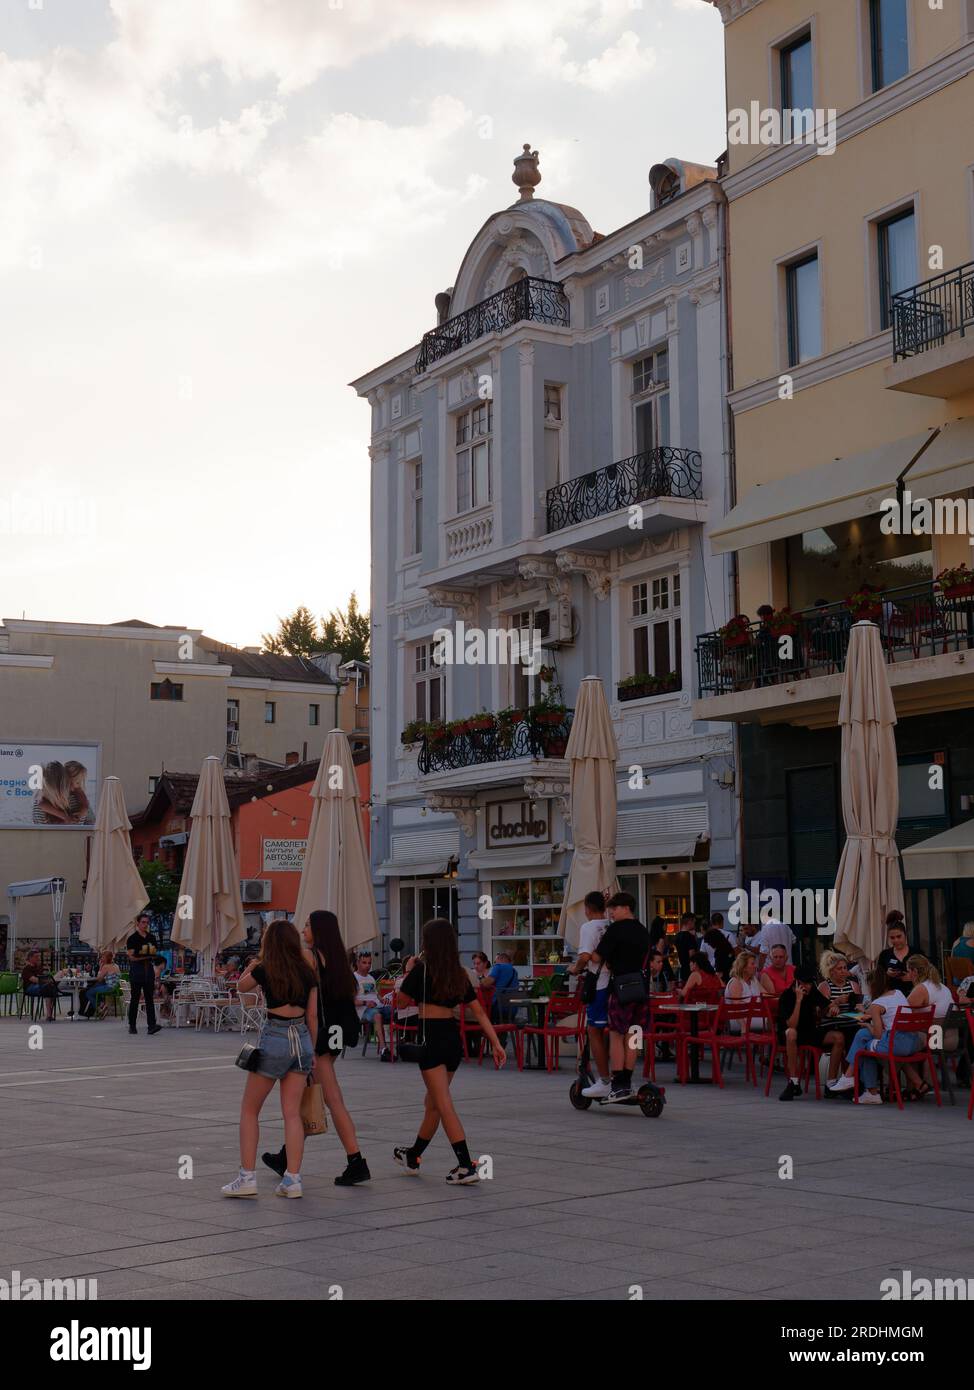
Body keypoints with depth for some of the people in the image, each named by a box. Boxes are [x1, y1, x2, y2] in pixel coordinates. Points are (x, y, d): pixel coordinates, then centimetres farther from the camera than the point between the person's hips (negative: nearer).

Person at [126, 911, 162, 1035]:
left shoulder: (151, 938, 12)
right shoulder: (132, 939, -3)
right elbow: (131, 957, -8)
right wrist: (147, 956, -15)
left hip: (149, 969, 4)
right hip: (136, 969, -4)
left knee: (150, 998, -4)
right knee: (135, 998, 2)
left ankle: (152, 1026, -11)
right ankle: (132, 1026, 12)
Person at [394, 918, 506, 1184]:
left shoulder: (422, 968, -8)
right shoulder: (459, 973, 8)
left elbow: (403, 998, 2)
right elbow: (478, 1011, 6)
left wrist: (408, 970, 18)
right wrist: (496, 1043, 6)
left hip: (431, 1036, -7)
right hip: (453, 1037, 7)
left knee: (444, 1104, -8)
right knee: (433, 1101, 19)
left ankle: (466, 1166, -17)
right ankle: (413, 1156, 37)